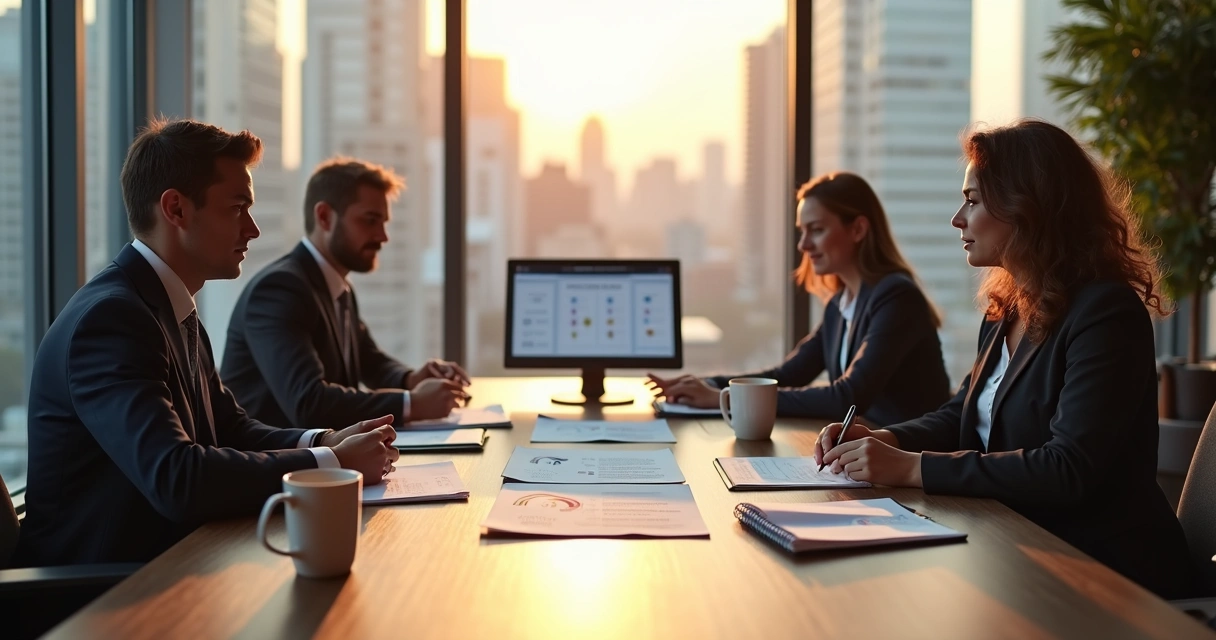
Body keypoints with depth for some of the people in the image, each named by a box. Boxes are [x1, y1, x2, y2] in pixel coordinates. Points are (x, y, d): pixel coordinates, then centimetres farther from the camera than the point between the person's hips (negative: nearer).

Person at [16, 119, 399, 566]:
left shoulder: (174, 311, 10)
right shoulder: (109, 317, -20)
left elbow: (230, 429, 14)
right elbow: (175, 478, -29)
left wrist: (326, 441, -4)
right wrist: (330, 463, -22)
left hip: (165, 560, 9)